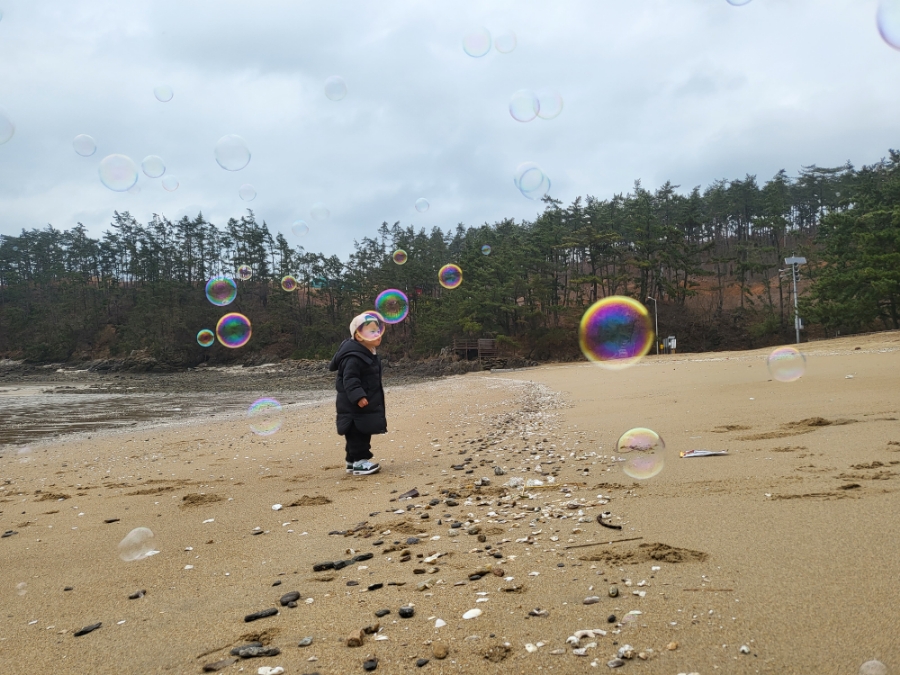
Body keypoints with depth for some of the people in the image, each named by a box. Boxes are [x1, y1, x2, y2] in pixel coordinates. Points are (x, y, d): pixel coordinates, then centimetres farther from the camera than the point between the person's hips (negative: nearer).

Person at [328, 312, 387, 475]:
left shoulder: (370, 354, 13)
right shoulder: (353, 357, -21)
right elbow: (349, 379, -27)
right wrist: (358, 396, -35)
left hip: (369, 404, 10)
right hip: (355, 406, -10)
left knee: (362, 433, 15)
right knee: (357, 433, -6)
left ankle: (353, 461, 24)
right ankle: (359, 462, 0)